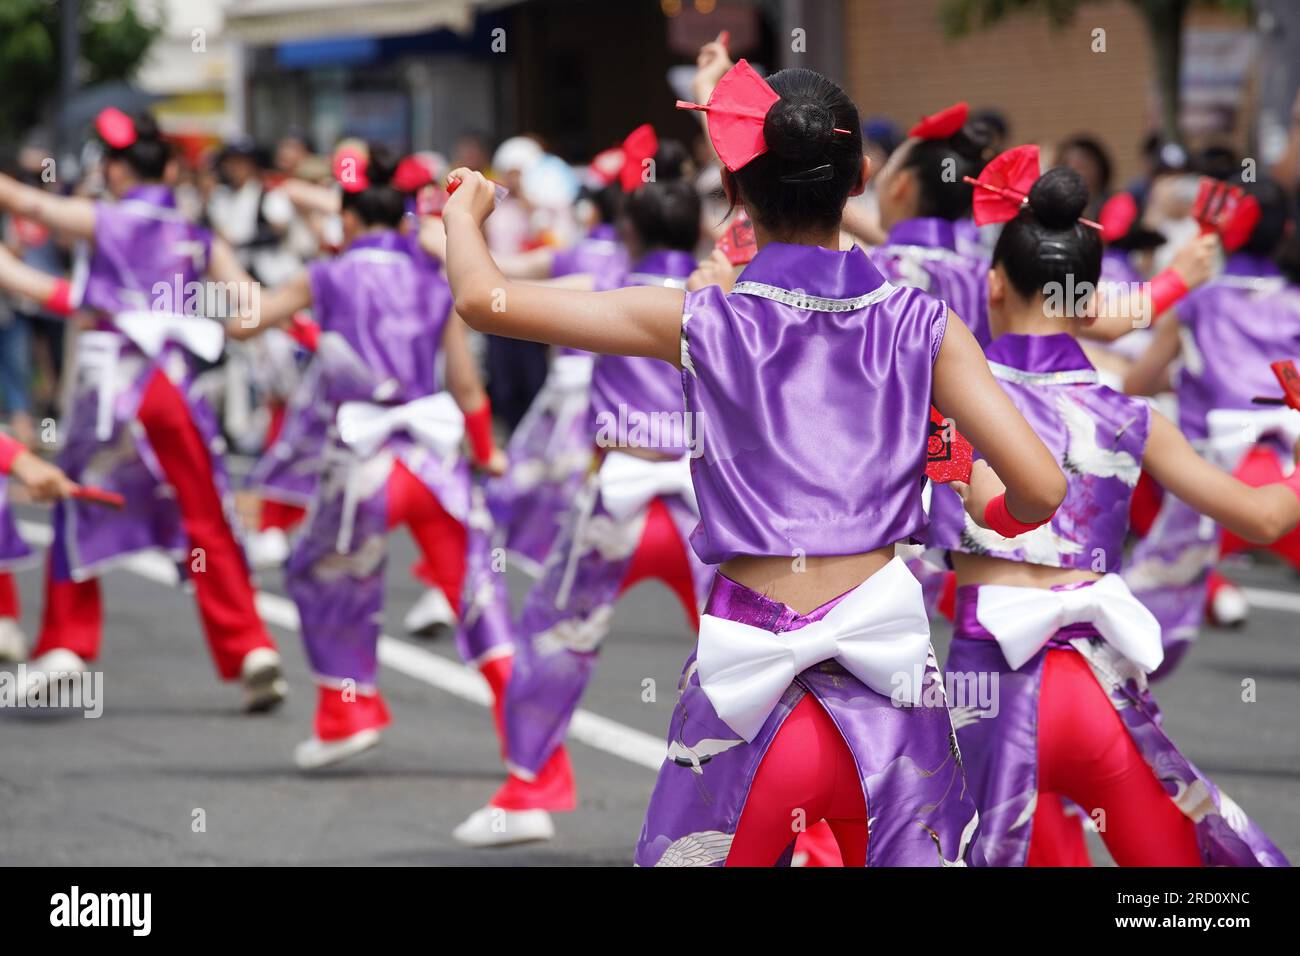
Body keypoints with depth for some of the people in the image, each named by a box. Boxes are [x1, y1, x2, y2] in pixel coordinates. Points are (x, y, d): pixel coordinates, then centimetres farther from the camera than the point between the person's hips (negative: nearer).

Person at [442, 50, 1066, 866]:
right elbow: (1041, 491, -7)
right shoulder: (924, 328, -1)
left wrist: (465, 212, 20)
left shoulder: (703, 326, -3)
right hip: (888, 669, 1)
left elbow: (482, 299, -1)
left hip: (747, 675, -1)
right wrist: (994, 507, 17)